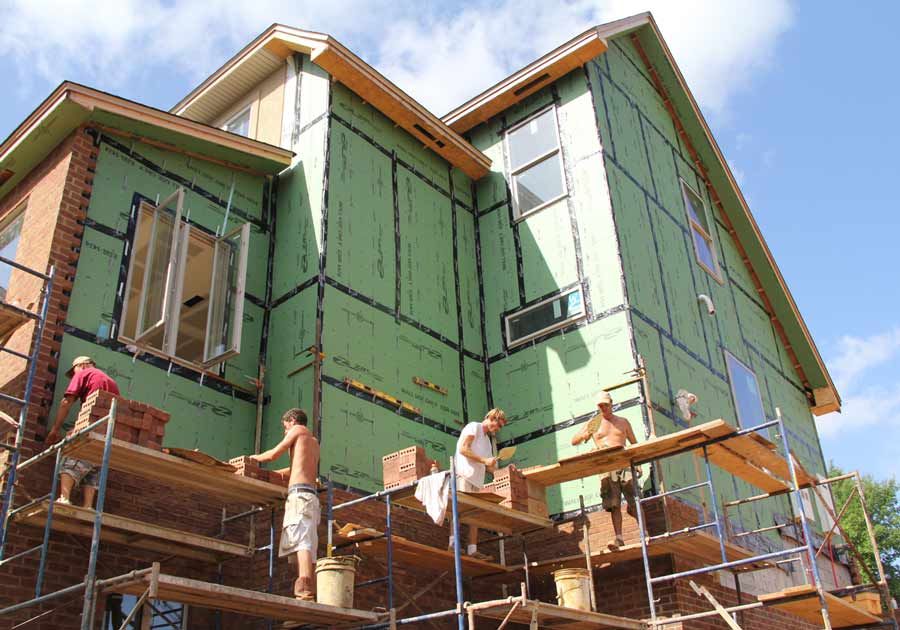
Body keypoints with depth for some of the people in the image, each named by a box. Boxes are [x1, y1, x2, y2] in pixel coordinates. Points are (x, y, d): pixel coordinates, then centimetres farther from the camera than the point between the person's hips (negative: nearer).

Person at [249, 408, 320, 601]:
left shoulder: (298, 430, 9)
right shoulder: (314, 442, 31)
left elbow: (273, 455, 8)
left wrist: (255, 458, 27)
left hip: (299, 493, -8)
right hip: (312, 496, 8)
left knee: (302, 542, -22)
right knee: (306, 546, 1)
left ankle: (304, 590, -36)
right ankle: (306, 593, -8)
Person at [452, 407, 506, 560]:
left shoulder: (487, 440, 29)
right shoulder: (473, 427, 3)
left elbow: (489, 467, 26)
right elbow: (462, 449, -12)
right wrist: (484, 460, -12)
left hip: (477, 479, 9)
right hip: (464, 474, -9)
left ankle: (472, 549, -3)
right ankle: (453, 542, -21)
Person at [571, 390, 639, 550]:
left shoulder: (623, 422, 17)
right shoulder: (592, 424, 14)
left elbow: (634, 443, 19)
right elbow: (574, 441, 10)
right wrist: (585, 434, -12)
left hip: (624, 464, 0)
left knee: (633, 504, -4)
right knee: (614, 505, -9)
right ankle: (618, 538, -11)